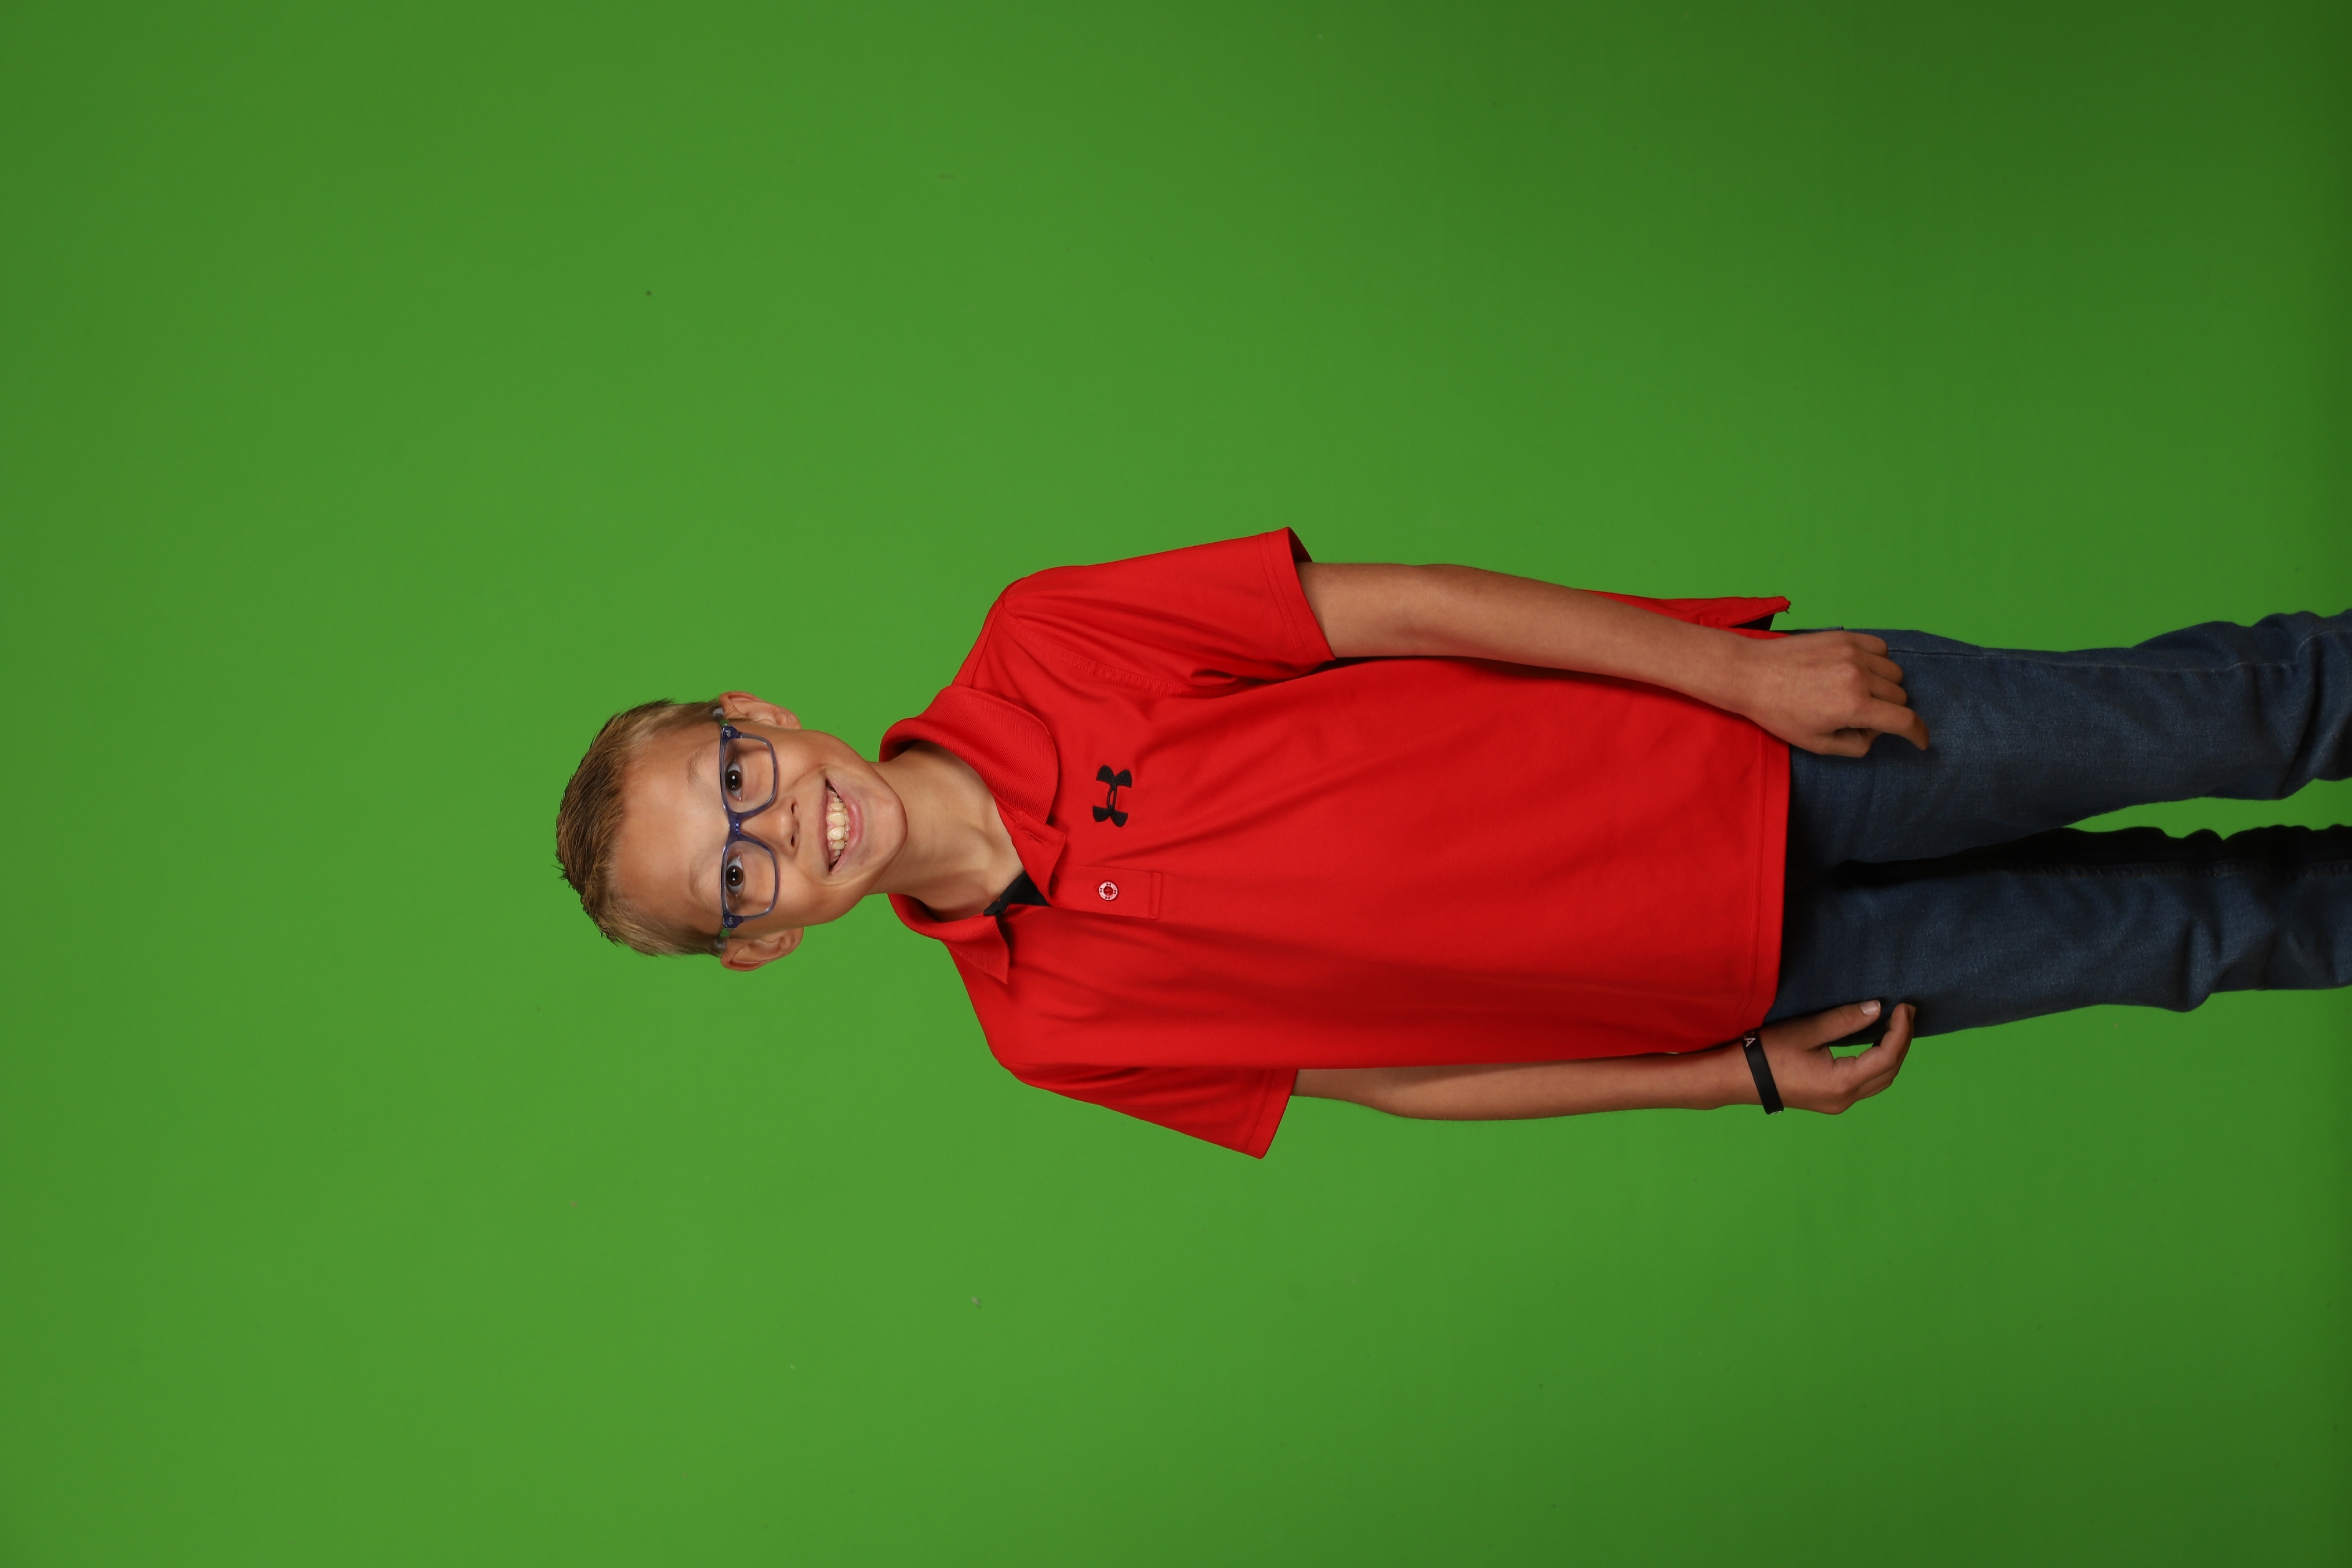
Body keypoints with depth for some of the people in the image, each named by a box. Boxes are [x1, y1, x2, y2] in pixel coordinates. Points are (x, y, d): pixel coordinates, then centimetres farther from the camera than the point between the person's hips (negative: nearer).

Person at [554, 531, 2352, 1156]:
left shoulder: (1038, 651, -14)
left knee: (2200, 719, 3)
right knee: (2185, 925, 7)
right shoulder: (1052, 1031, -11)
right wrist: (1743, 1077, -4)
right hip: (1737, 983, 0)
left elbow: (1395, 608, -10)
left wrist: (1738, 668, -15)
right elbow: (1391, 1071, -3)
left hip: (1748, 739, 0)